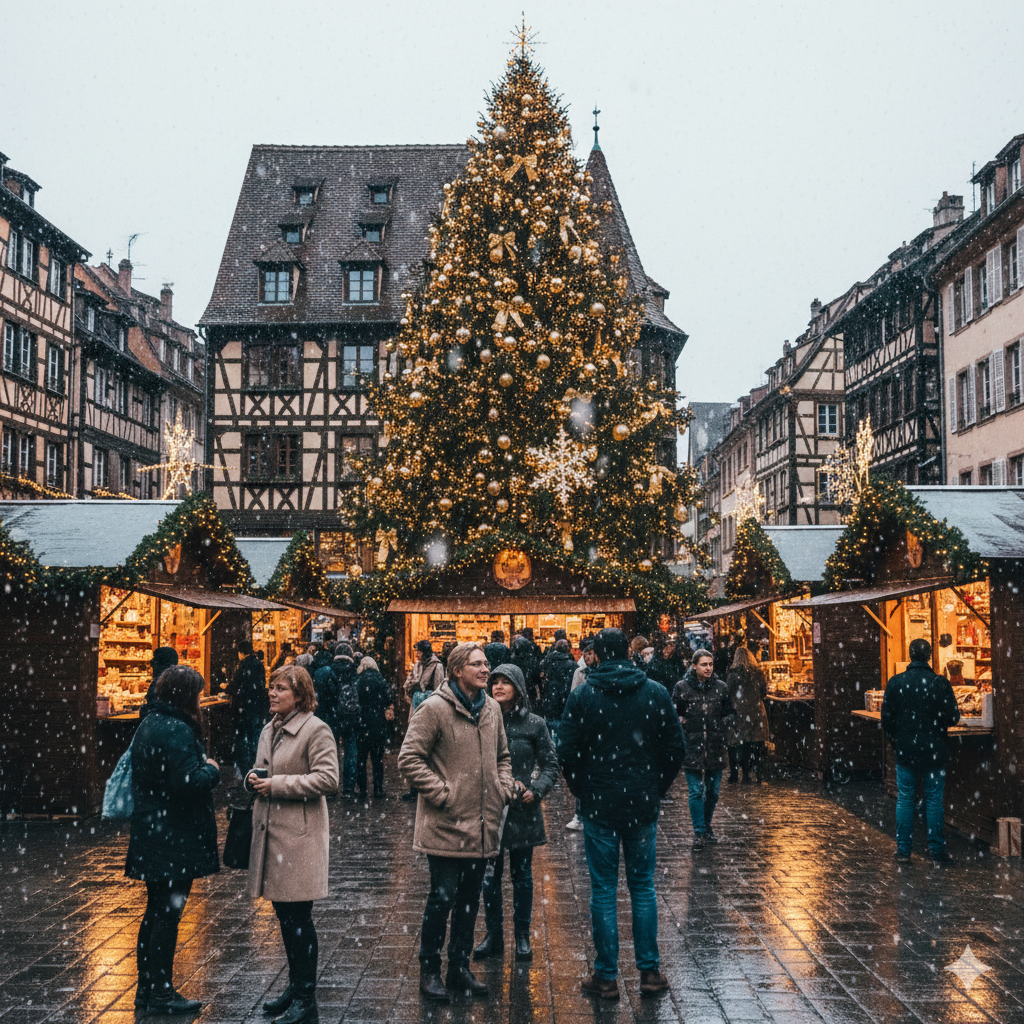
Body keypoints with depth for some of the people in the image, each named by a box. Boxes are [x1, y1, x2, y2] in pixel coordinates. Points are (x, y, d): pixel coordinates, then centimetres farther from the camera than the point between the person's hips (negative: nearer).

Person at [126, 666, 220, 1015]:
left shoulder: (149, 724, 12)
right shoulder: (176, 731, -20)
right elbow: (189, 781, -26)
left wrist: (203, 769, 14)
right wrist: (211, 769, -7)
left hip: (151, 835, 10)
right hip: (174, 838, -10)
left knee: (156, 911, 17)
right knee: (168, 912, -1)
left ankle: (147, 987, 25)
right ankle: (160, 992, 6)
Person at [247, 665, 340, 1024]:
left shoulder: (316, 730, -11)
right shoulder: (269, 731, 15)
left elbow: (328, 779, -18)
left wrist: (277, 784, -19)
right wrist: (253, 779, 2)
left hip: (299, 835, -8)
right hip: (270, 831, 8)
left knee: (298, 917, -3)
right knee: (284, 914, 15)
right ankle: (295, 985, 28)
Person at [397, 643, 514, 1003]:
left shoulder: (491, 708, 9)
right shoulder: (434, 708, -12)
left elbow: (502, 755, 22)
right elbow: (409, 758, -14)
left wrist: (504, 788, 7)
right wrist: (441, 793, -17)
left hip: (482, 825, 7)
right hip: (446, 824, -6)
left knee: (470, 899, 14)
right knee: (443, 898, -2)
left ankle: (460, 969, 27)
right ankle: (429, 971, 14)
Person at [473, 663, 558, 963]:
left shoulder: (533, 724, -2)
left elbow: (551, 765, 2)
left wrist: (536, 791, -13)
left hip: (523, 810, -1)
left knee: (522, 874, 8)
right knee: (490, 873, 5)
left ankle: (522, 937, 19)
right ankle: (493, 935, 18)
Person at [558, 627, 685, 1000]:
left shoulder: (582, 695, -7)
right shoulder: (655, 693, -1)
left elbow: (567, 751, -7)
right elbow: (675, 748, 1)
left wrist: (582, 790, 8)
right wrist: (657, 788, 13)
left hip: (600, 805, -2)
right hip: (643, 805, 2)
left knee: (603, 890, 5)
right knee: (643, 887, 12)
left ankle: (606, 976, 10)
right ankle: (649, 972, 15)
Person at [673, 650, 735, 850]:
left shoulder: (720, 687, 5)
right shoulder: (682, 687, -1)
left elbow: (730, 712, 17)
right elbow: (673, 714, 9)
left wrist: (722, 723, 2)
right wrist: (681, 722, -4)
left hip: (715, 748, 3)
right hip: (692, 747, -3)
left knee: (713, 791, 11)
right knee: (696, 792, -5)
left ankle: (707, 827, 28)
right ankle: (699, 833, 3)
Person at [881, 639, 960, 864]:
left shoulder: (895, 683, -5)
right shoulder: (941, 683, -9)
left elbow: (886, 718, -1)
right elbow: (953, 717, -6)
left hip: (905, 751, 1)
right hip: (934, 751, -1)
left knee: (904, 799, 9)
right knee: (934, 800, 6)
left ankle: (903, 849, 10)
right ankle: (937, 850, 9)